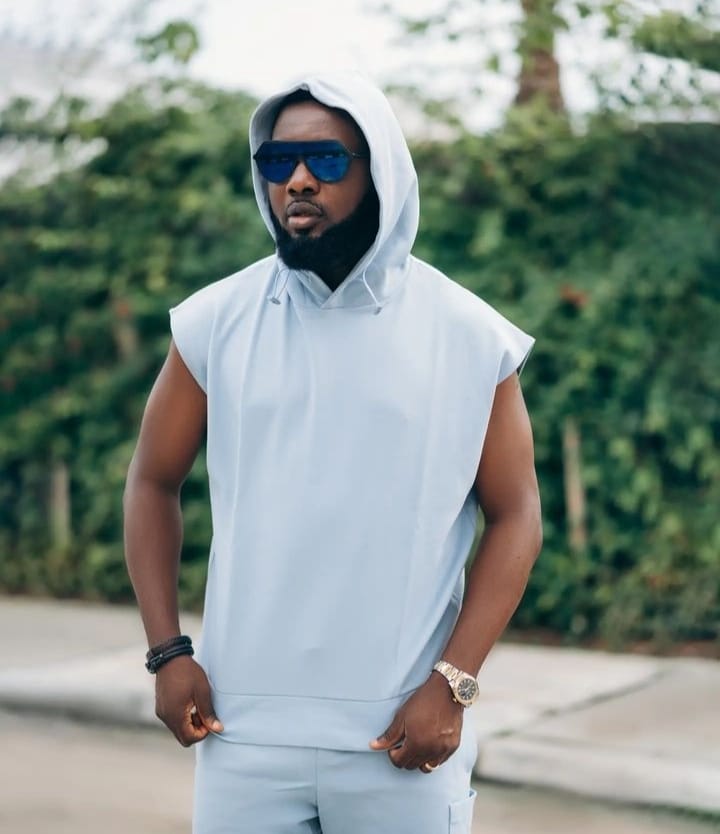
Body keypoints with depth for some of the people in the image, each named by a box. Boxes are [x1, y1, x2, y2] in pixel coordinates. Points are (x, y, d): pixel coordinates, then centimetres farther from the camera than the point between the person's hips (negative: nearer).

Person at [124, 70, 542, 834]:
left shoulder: (469, 338, -2)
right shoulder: (215, 322, 1)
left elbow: (515, 516, 1)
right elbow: (153, 482, 10)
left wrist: (453, 683, -8)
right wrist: (167, 650, 1)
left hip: (401, 739, -1)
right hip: (245, 731, 1)